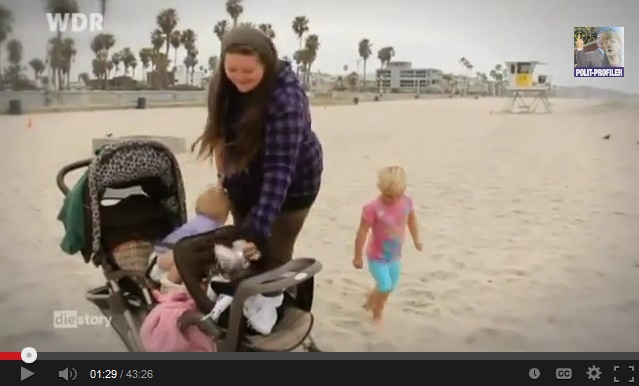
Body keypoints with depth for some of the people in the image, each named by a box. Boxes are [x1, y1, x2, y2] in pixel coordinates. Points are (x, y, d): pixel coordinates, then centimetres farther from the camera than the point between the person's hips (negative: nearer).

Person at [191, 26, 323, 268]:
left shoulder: (286, 99, -33)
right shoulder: (224, 84, -12)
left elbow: (279, 168, -37)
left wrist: (260, 228, -42)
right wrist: (223, 173, 4)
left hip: (290, 185, -6)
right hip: (244, 180, 6)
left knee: (272, 260, -1)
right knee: (243, 252, 15)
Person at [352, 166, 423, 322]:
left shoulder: (407, 202, -11)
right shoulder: (372, 208, -28)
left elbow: (412, 221, 9)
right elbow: (362, 233, -20)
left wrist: (416, 239, 18)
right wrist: (358, 256, -13)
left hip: (395, 256, 6)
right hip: (377, 257, -6)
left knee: (392, 286, 18)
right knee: (385, 286, -10)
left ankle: (370, 302, 45)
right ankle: (377, 314, 17)